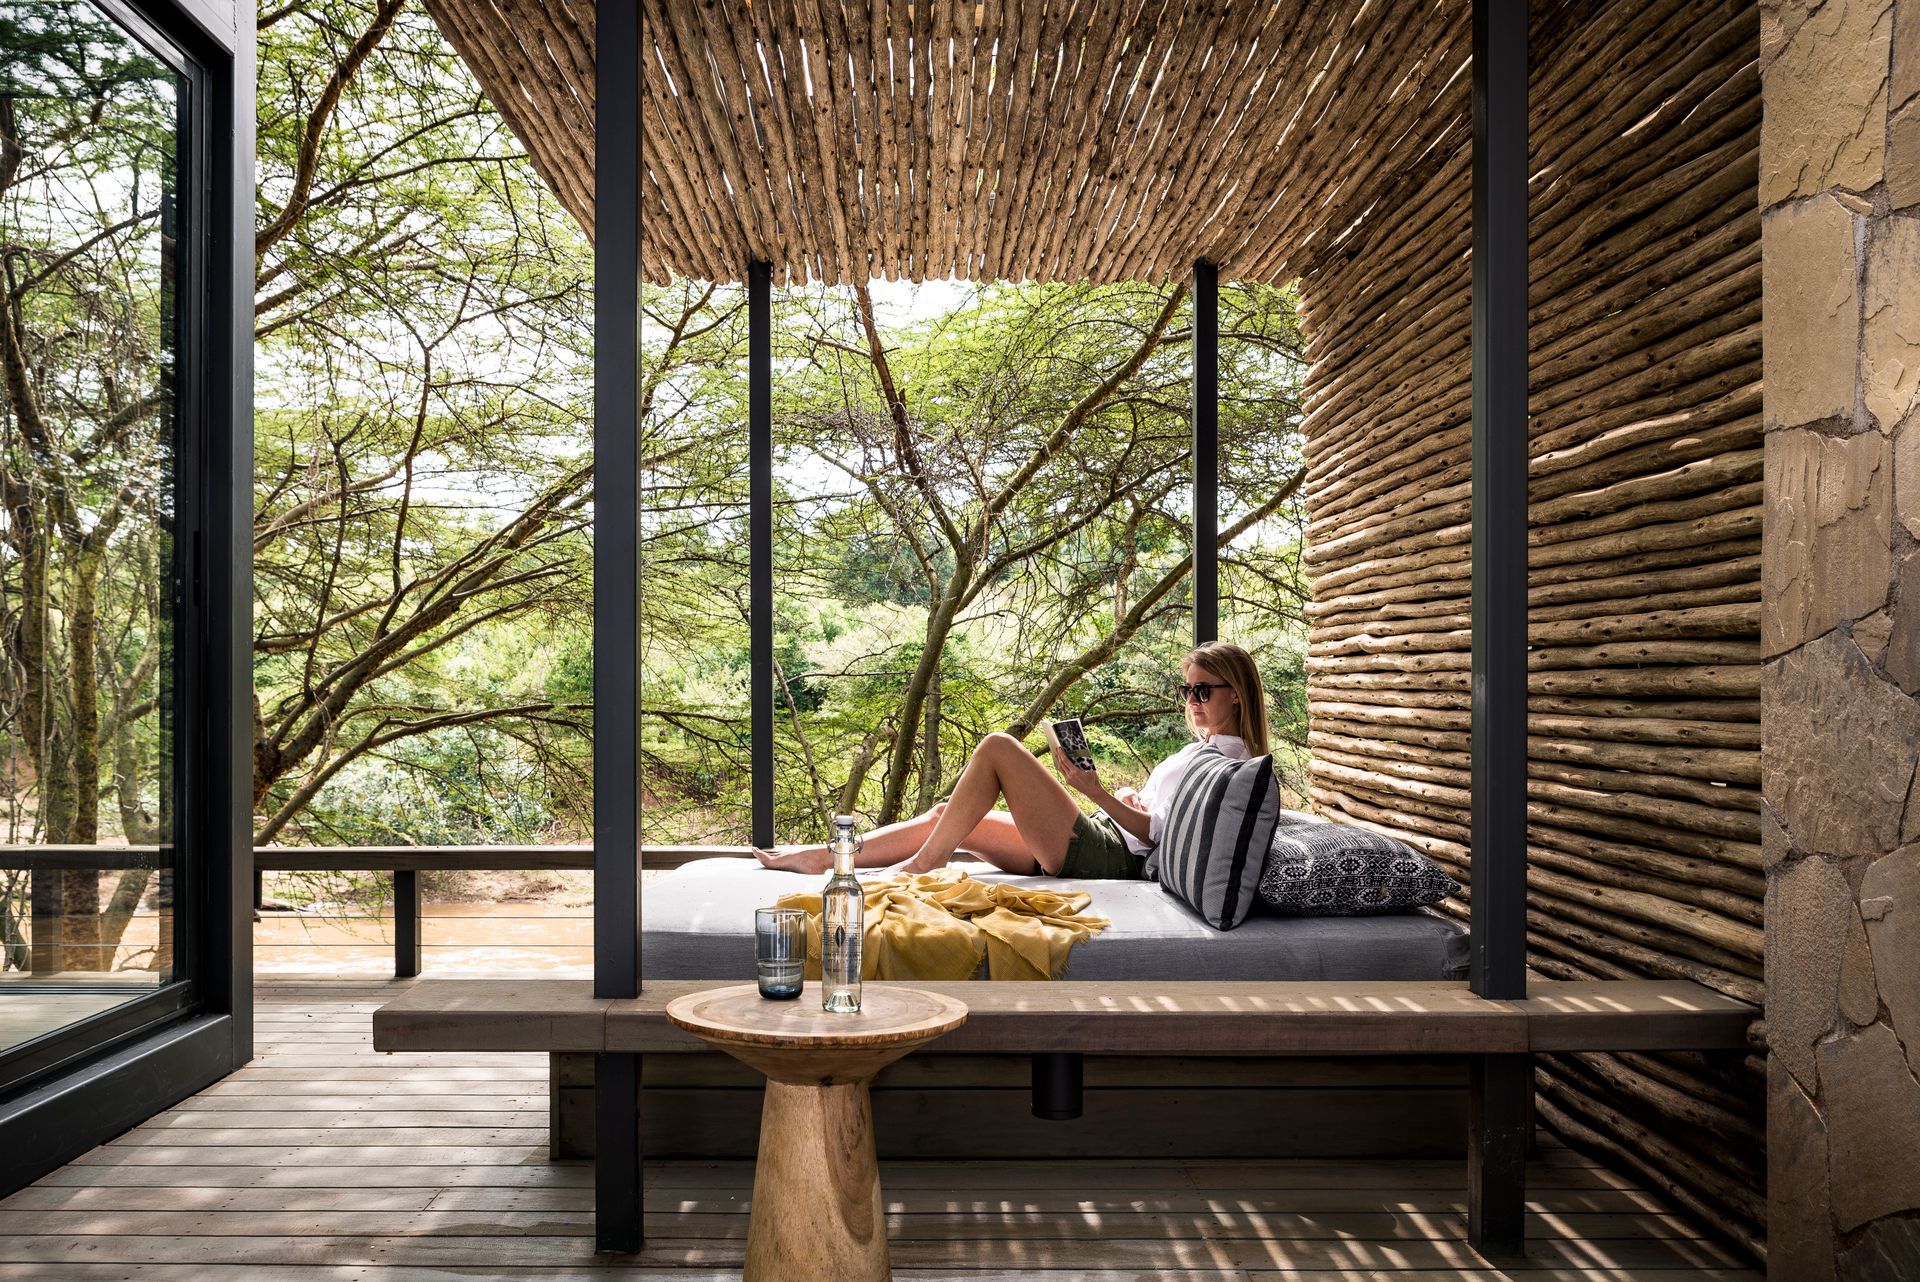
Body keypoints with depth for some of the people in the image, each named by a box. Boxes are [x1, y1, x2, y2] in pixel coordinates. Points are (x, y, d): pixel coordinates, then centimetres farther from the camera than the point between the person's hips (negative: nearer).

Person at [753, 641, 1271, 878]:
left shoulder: (1227, 754, -5)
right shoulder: (1206, 750, 24)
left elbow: (1157, 831, -16)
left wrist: (1096, 792, -19)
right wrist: (1129, 801, 6)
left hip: (1103, 854, -10)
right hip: (1106, 846, 10)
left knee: (998, 747, -15)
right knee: (945, 816, 4)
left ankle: (923, 862, -8)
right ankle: (824, 855, 7)